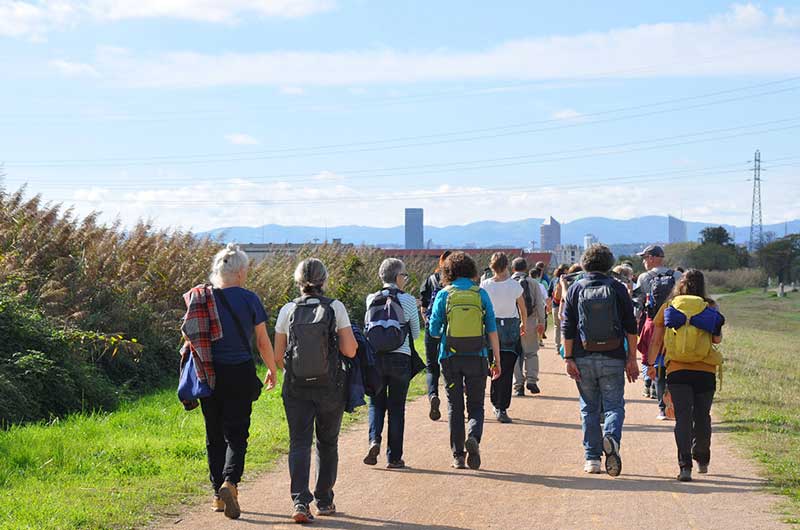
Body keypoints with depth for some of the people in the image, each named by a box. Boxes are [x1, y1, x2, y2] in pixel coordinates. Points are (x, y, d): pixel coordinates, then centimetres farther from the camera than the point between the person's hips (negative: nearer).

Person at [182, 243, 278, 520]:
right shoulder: (249, 299, -5)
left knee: (214, 434, 13)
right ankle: (230, 482, -21)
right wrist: (272, 370, 14)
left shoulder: (200, 298, 1)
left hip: (209, 373, 3)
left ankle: (218, 494, 17)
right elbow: (263, 342, 0)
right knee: (236, 433, 2)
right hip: (240, 374, -3)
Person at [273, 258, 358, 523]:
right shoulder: (335, 308, -6)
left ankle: (300, 501, -16)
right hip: (330, 388, 0)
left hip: (296, 387, 0)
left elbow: (278, 357, 2)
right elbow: (350, 350, -8)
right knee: (328, 443, 16)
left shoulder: (288, 311, -1)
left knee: (299, 443, 1)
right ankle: (324, 501, 23)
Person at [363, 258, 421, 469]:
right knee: (396, 407, 7)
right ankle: (394, 457, 9)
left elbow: (369, 327, 12)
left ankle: (374, 440, -9)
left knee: (376, 403, 15)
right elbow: (415, 333, 6)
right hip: (400, 357, -2)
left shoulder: (371, 299, 2)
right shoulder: (408, 300, -4)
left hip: (375, 357, 2)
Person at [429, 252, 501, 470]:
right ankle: (473, 437, -18)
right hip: (476, 358, 0)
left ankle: (458, 456, 10)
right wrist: (497, 361, 5)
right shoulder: (481, 294, 0)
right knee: (476, 405, 10)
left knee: (455, 407, 10)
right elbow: (492, 330, -1)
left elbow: (434, 331, -2)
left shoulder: (444, 295, -3)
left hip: (450, 359, 0)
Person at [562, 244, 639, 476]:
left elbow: (567, 327, -2)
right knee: (614, 405, 4)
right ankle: (612, 437, -25)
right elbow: (630, 326, 0)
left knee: (589, 409, 10)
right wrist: (632, 358, 6)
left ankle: (592, 458, 9)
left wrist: (568, 358, 0)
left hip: (584, 359, 1)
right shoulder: (618, 288, 1)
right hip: (613, 360, -1)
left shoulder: (575, 289, 2)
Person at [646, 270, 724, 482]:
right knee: (702, 416, 16)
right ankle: (702, 460, 33)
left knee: (683, 417, -2)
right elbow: (717, 339, 9)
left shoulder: (668, 307, 3)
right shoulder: (710, 308, 2)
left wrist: (650, 364, 20)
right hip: (705, 371, 1)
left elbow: (656, 341, 6)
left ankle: (685, 465, -15)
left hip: (677, 370, -1)